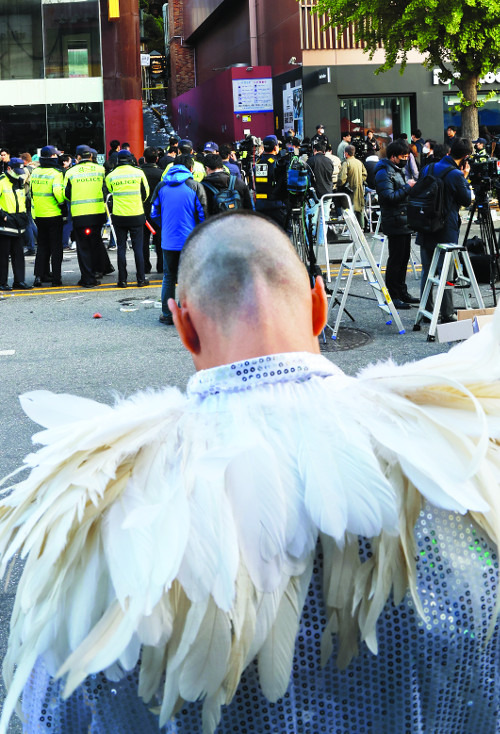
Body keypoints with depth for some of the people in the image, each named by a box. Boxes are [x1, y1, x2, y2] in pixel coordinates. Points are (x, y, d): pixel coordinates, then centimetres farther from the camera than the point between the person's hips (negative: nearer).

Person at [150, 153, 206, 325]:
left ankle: (167, 315, 17)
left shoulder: (161, 186, 4)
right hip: (190, 240, -3)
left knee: (169, 277, 13)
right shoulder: (195, 186, -5)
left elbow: (154, 214, 8)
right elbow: (202, 215, -3)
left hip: (168, 241, 3)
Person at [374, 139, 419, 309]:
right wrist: (408, 187, -18)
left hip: (405, 222, 10)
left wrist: (412, 186, 9)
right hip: (395, 223, -10)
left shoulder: (398, 170, 18)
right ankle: (392, 296, -1)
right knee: (395, 259, -7)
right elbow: (390, 197, -22)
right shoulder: (384, 173, -13)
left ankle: (402, 292, 23)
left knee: (404, 257, 14)